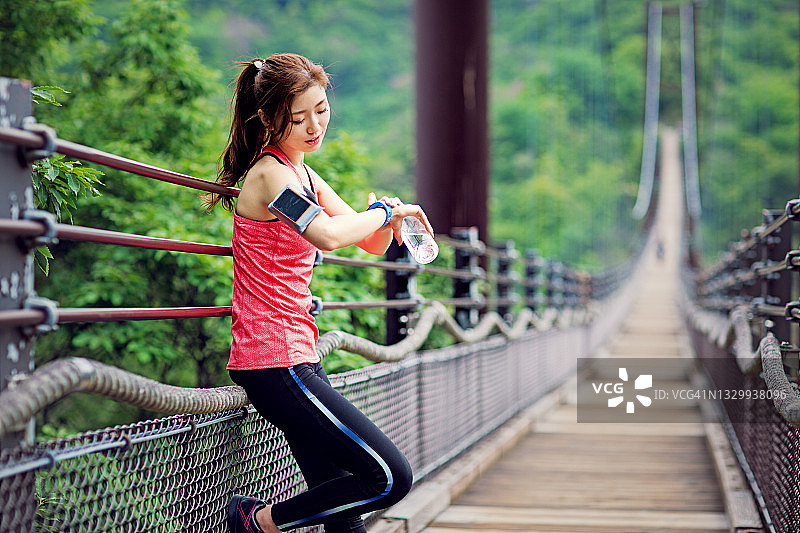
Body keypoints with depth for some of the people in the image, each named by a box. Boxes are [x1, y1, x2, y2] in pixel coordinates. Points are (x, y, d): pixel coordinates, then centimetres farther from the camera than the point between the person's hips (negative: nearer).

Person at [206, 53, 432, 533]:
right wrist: (384, 210, -13)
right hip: (275, 361, -10)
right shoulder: (269, 173, -12)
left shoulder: (305, 176, 17)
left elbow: (374, 245, 19)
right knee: (392, 477, -10)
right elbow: (328, 235, -31)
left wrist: (387, 218, -3)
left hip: (297, 356, 10)